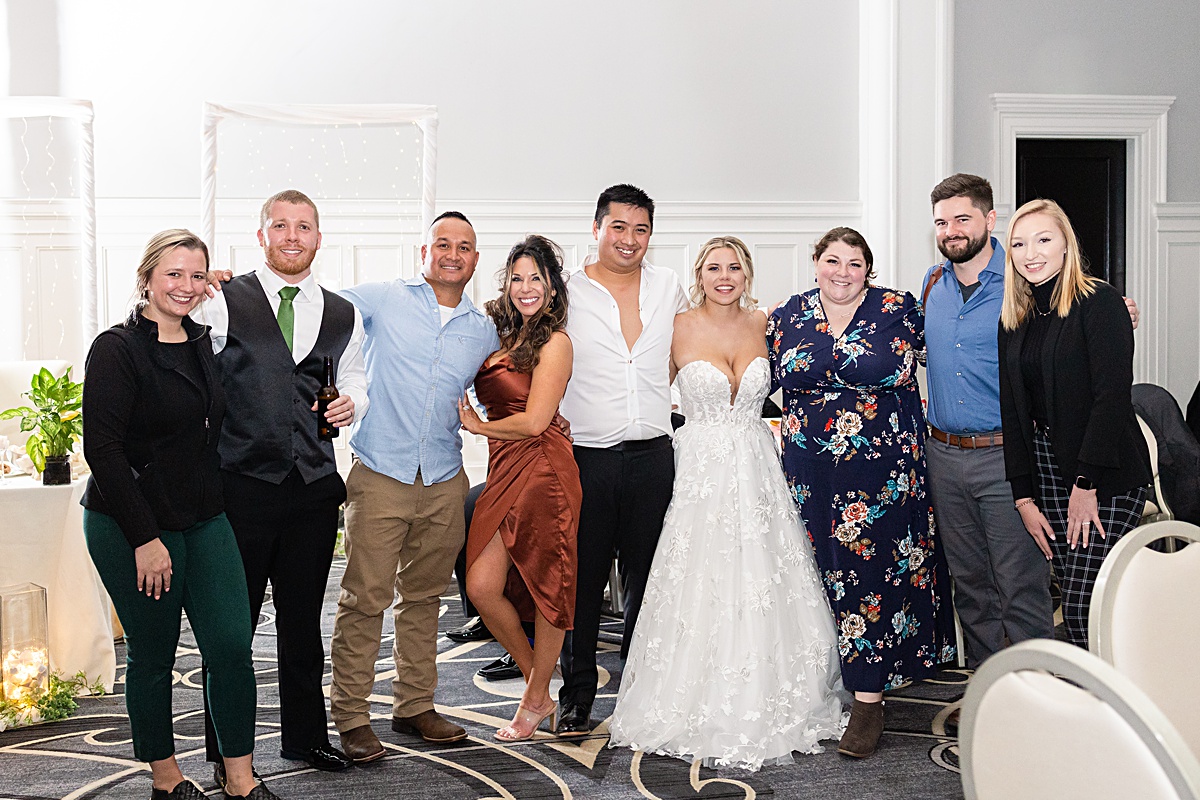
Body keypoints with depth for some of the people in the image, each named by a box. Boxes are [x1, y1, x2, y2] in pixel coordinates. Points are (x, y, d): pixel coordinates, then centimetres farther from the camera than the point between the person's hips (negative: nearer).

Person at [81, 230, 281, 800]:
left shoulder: (201, 342, 10)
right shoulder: (117, 348, -11)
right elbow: (102, 448, -16)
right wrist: (145, 538, -18)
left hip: (203, 517, 6)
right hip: (132, 526, -6)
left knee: (232, 645, -1)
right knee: (153, 655, 6)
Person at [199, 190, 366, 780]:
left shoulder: (342, 315, 11)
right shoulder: (224, 304, -2)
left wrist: (350, 402, 0)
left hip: (314, 488, 4)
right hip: (241, 484, -3)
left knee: (302, 621, 16)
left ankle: (305, 735, 31)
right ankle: (227, 750, 21)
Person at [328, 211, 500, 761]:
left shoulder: (483, 331, 13)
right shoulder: (382, 300, 1)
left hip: (444, 482, 4)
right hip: (380, 473, -4)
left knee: (423, 596, 13)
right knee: (364, 598, -4)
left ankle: (414, 706, 25)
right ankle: (351, 717, 8)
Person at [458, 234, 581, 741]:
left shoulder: (554, 342, -7)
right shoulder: (503, 336, 15)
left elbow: (534, 421, -13)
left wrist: (478, 425, 1)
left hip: (542, 471, -7)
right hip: (504, 472, 7)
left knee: (546, 587, 5)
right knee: (482, 588, -1)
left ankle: (535, 699, 20)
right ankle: (536, 676, 21)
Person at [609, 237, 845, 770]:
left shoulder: (761, 324, 6)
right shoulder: (678, 327, -3)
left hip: (757, 469, 3)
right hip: (702, 470, -3)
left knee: (760, 589, 6)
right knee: (701, 590, 0)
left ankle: (764, 707, 20)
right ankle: (702, 709, 13)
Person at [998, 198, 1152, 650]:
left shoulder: (1099, 301, -7)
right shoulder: (1014, 320, 12)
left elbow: (1112, 396, -14)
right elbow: (1012, 410, 9)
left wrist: (1086, 484, -17)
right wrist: (1023, 496, 2)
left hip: (1106, 476, -5)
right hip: (1046, 472, 6)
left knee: (1085, 608, -11)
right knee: (1071, 599, 6)